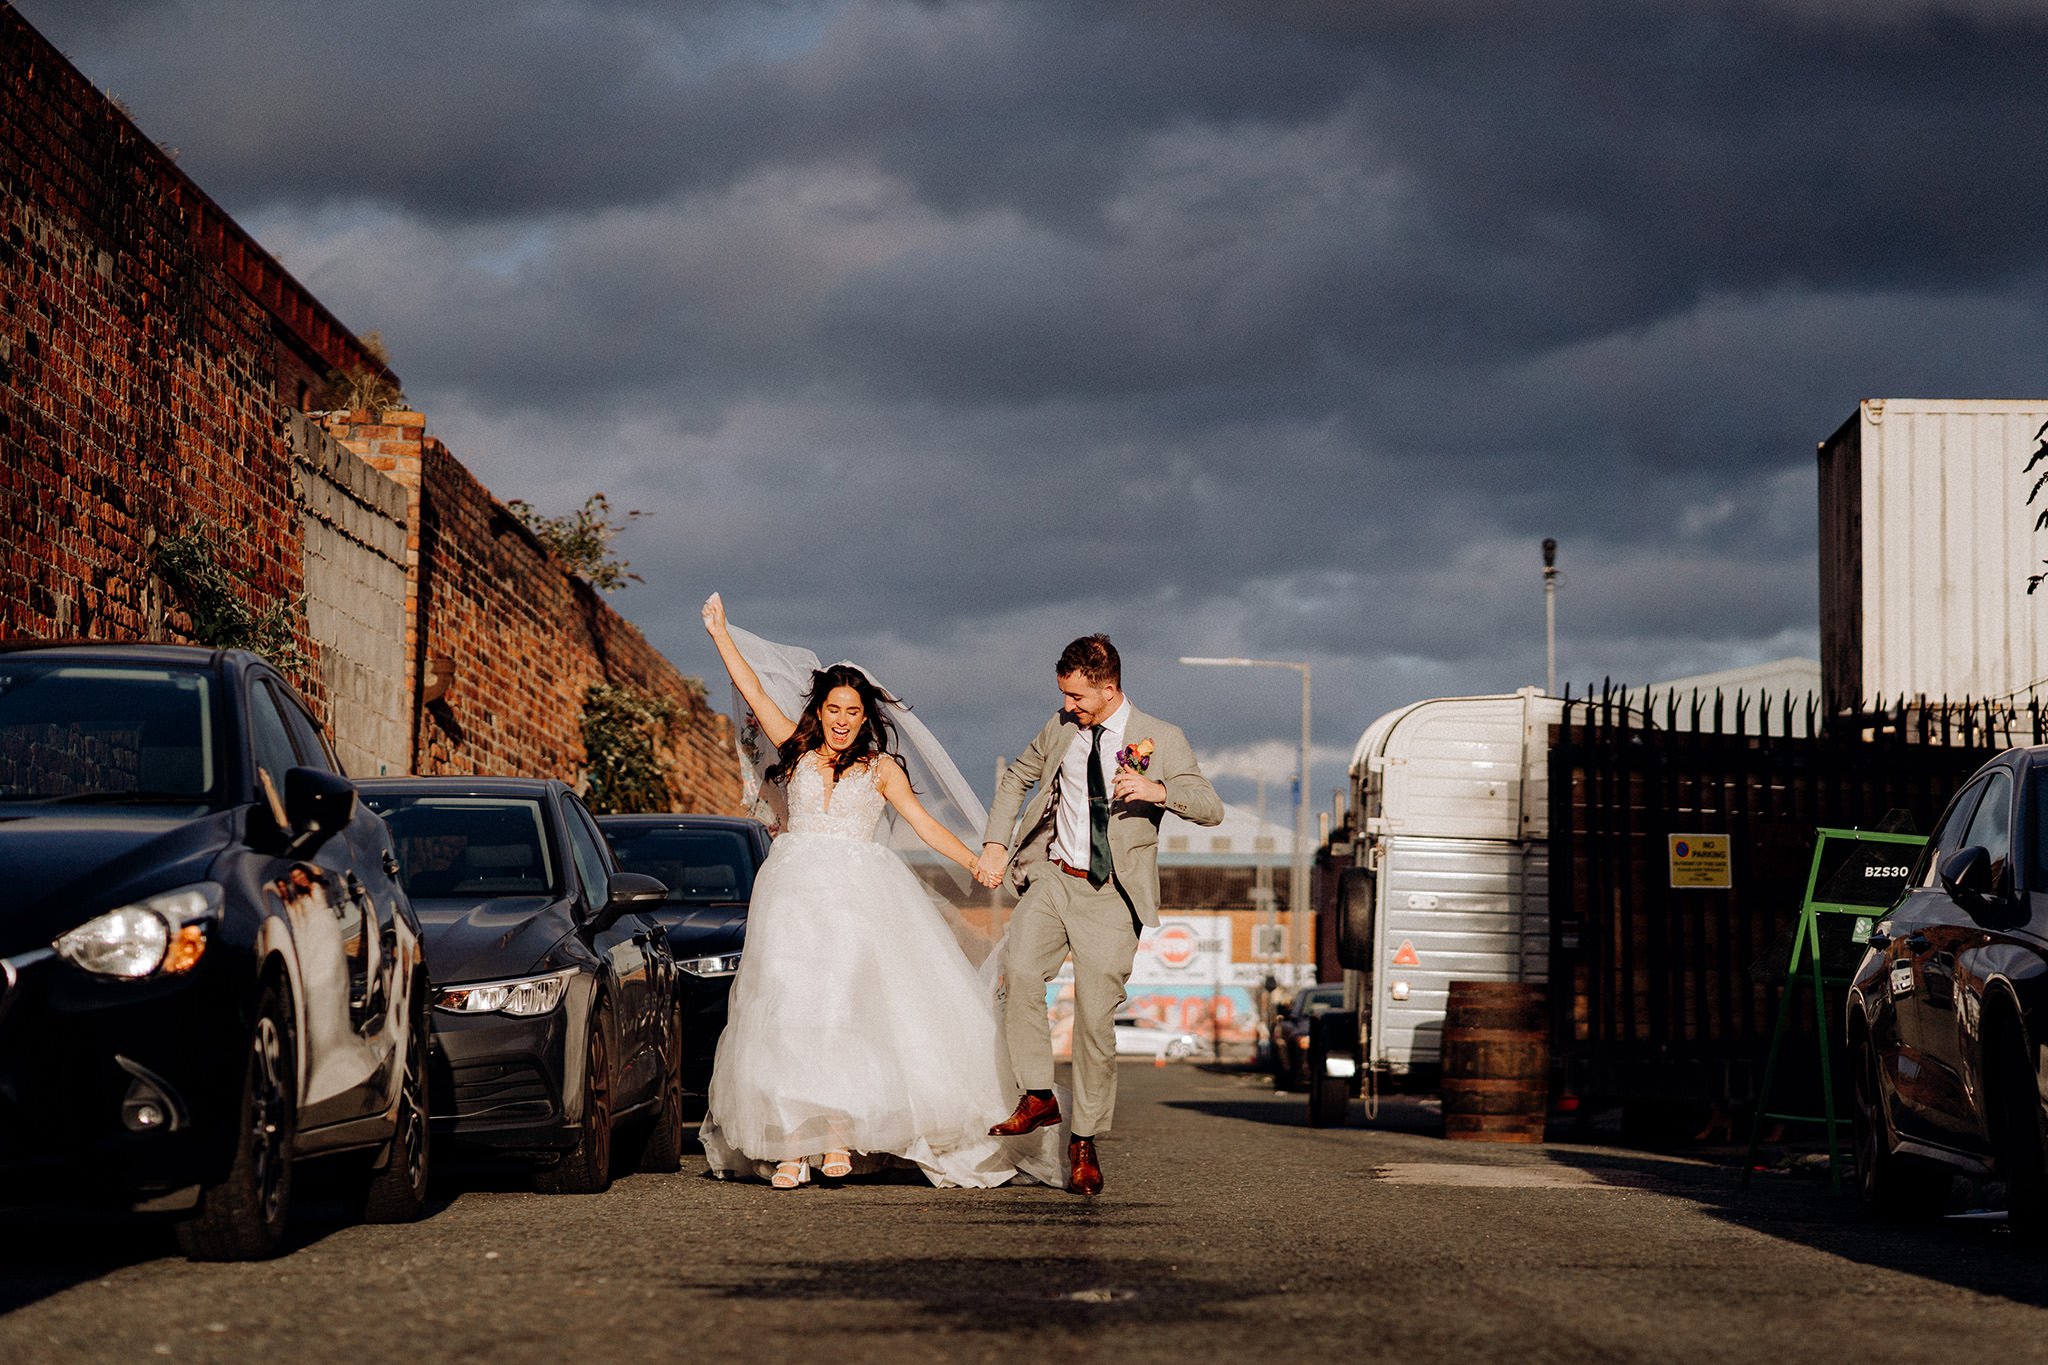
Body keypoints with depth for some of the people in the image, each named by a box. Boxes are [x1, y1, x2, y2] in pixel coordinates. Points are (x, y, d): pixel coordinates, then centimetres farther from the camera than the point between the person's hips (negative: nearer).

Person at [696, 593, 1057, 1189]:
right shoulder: (797, 750, 15)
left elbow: (922, 821, 8)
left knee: (843, 1007, -13)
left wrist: (974, 861, -3)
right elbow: (753, 690, 17)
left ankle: (840, 1130, -8)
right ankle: (790, 1143, -13)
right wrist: (720, 631, 17)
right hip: (795, 893, 1)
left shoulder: (880, 768, 12)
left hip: (858, 896, -1)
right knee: (786, 1009, -9)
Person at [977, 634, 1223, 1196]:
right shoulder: (1061, 728, 9)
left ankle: (1084, 1142, 9)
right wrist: (996, 842, 14)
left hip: (1111, 897, -3)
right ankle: (1038, 1096, -13)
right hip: (1052, 877, 3)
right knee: (1020, 971, -24)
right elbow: (1017, 777, 26)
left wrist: (1160, 791, -27)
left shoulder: (1160, 739, -3)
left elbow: (1212, 810, -8)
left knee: (1096, 1019, -4)